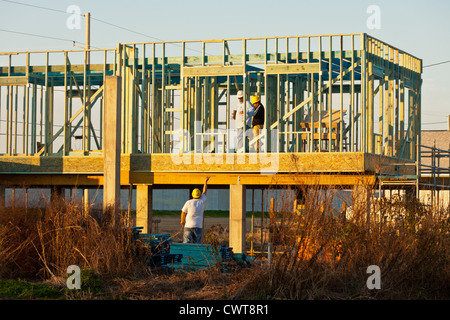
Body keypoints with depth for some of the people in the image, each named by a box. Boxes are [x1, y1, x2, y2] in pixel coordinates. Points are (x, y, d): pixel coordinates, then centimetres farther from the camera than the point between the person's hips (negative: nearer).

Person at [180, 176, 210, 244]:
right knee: (196, 244, 4)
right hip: (198, 226, 2)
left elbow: (183, 213, 6)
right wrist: (206, 181, 35)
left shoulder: (188, 202, -5)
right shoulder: (202, 201, 2)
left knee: (186, 243, -4)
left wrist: (182, 221, 25)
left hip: (188, 226, -2)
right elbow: (204, 191, 20)